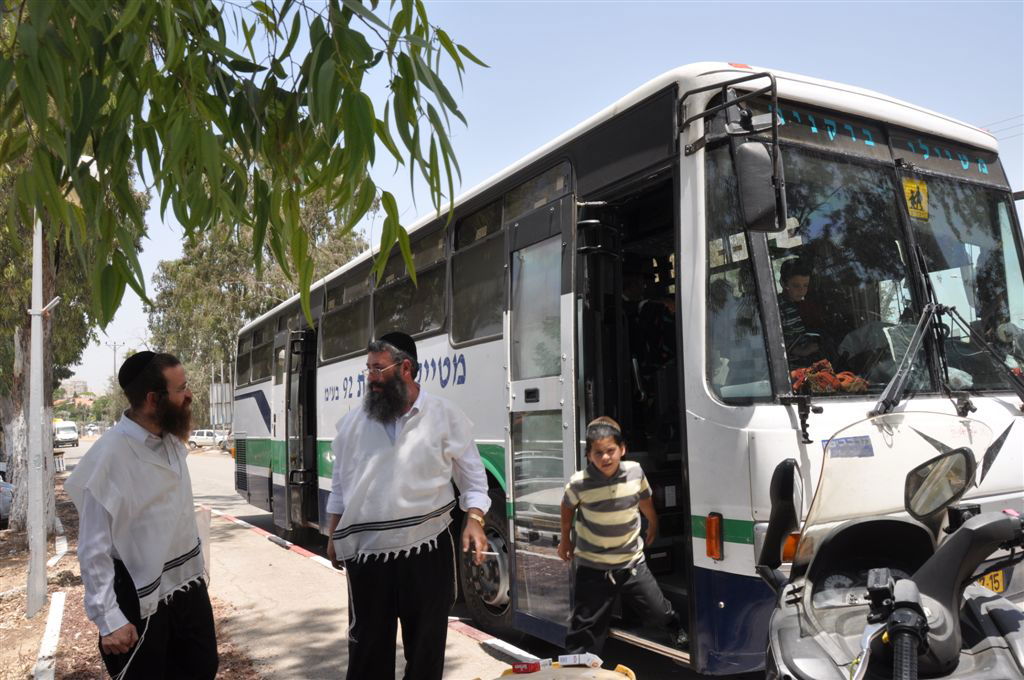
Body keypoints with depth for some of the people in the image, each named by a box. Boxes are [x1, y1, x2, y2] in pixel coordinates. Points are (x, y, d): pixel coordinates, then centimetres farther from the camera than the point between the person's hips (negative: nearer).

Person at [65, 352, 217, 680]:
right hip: (142, 601, -7)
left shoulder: (174, 441, 0)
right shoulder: (109, 456, -21)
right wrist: (110, 619, -18)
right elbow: (93, 548, -18)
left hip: (190, 586, 7)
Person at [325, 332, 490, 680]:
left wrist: (474, 520, -12)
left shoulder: (445, 416, -5)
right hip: (367, 555, 2)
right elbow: (340, 484, 12)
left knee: (426, 646, 13)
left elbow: (472, 478, 1)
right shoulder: (353, 422, 3)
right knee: (368, 646, 13)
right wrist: (334, 536, 12)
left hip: (427, 553, -2)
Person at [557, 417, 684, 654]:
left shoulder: (635, 472, -11)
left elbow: (645, 501, 9)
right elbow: (567, 508, 3)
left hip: (632, 563, 3)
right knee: (586, 628, 0)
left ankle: (676, 628, 47)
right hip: (592, 569, -2)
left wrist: (652, 527, 23)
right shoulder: (579, 483, -19)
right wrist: (565, 540, 14)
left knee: (659, 612, 13)